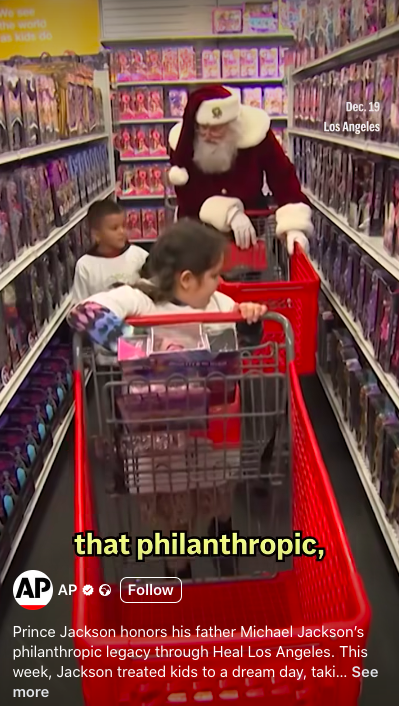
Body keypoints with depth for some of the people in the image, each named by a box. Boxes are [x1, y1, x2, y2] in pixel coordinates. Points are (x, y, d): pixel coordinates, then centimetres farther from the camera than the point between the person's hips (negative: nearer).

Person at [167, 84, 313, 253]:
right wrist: (230, 213, -37)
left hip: (251, 226, 0)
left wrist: (294, 226, -41)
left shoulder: (254, 134, -20)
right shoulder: (181, 142, -18)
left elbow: (285, 181, -24)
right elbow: (189, 198, -21)